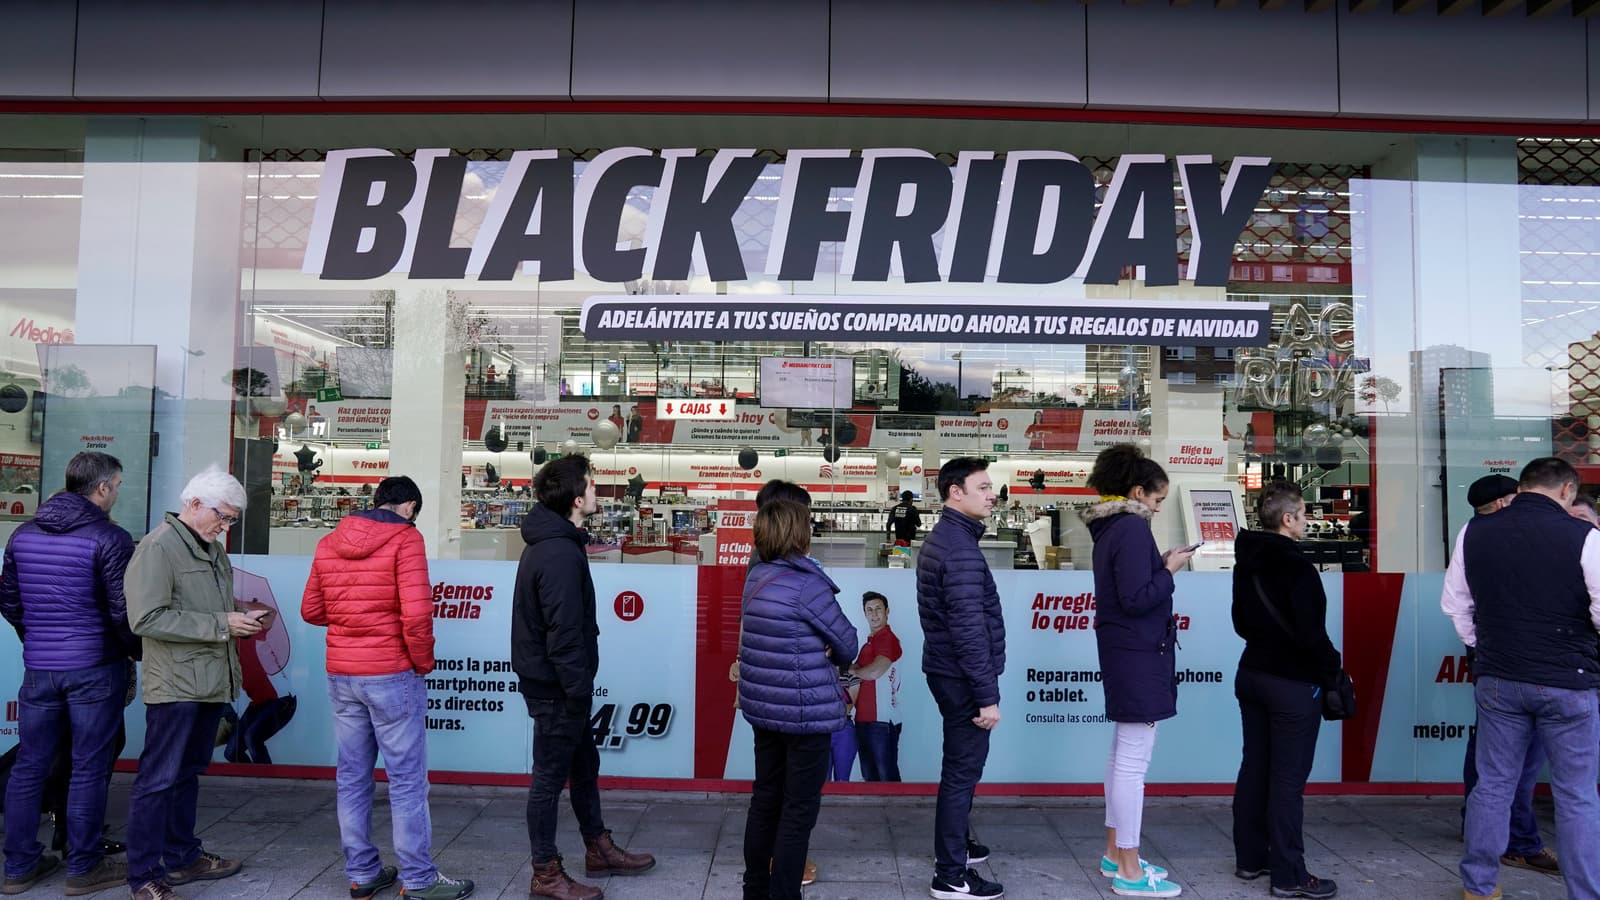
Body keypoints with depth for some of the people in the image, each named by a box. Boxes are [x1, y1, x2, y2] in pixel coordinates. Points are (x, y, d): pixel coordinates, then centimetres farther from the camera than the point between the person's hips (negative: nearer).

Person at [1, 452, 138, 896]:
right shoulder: (110, 539, -14)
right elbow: (122, 610, -16)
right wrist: (138, 651, 1)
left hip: (38, 668, 6)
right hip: (94, 669, -6)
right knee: (89, 769, 3)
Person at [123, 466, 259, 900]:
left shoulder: (213, 549, 15)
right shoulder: (158, 547, -12)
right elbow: (148, 618, -21)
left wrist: (243, 621, 4)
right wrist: (221, 624, -21)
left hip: (211, 683, 9)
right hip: (175, 686, -8)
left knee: (188, 774, 18)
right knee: (158, 780, 0)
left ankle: (182, 856, 30)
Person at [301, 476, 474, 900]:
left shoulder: (328, 543, 7)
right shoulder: (405, 538, -12)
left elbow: (311, 611, 12)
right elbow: (416, 612, -20)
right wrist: (424, 661, -6)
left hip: (341, 674, 6)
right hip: (391, 675, -6)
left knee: (352, 777, 14)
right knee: (407, 779, 3)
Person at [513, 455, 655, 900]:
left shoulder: (551, 542, 9)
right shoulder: (560, 554, -24)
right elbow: (564, 633, -26)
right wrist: (580, 689, -19)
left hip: (552, 681, 10)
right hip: (556, 687, -10)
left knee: (584, 765, 20)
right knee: (550, 777, 3)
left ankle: (599, 849, 34)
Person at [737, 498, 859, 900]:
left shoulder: (756, 578, 5)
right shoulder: (807, 584, -19)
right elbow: (847, 644, -9)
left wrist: (816, 652, -2)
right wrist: (830, 653, 12)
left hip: (764, 706, 8)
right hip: (806, 711, -8)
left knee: (765, 799, 18)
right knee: (799, 810, 3)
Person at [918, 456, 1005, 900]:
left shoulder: (940, 537, 11)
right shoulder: (960, 548, -22)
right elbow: (969, 629, -25)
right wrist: (988, 694, -22)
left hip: (947, 671, 10)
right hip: (962, 678, -10)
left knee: (960, 765, 23)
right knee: (963, 770, -1)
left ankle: (955, 841, 39)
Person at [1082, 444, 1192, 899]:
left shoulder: (1110, 527, 12)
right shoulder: (1132, 528, -18)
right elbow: (1137, 599, -23)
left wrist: (1159, 565, 6)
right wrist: (1170, 570, -10)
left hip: (1124, 653, 10)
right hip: (1139, 656, -10)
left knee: (1123, 756, 17)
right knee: (1133, 762, -3)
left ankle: (1115, 854, 27)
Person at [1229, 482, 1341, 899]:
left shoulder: (1247, 562, 7)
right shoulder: (1296, 566, -19)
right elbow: (1311, 633, -19)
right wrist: (1332, 671, -6)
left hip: (1251, 673, 8)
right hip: (1293, 683, -8)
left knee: (1254, 767, 14)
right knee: (1288, 779, -1)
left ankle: (1250, 858, 24)